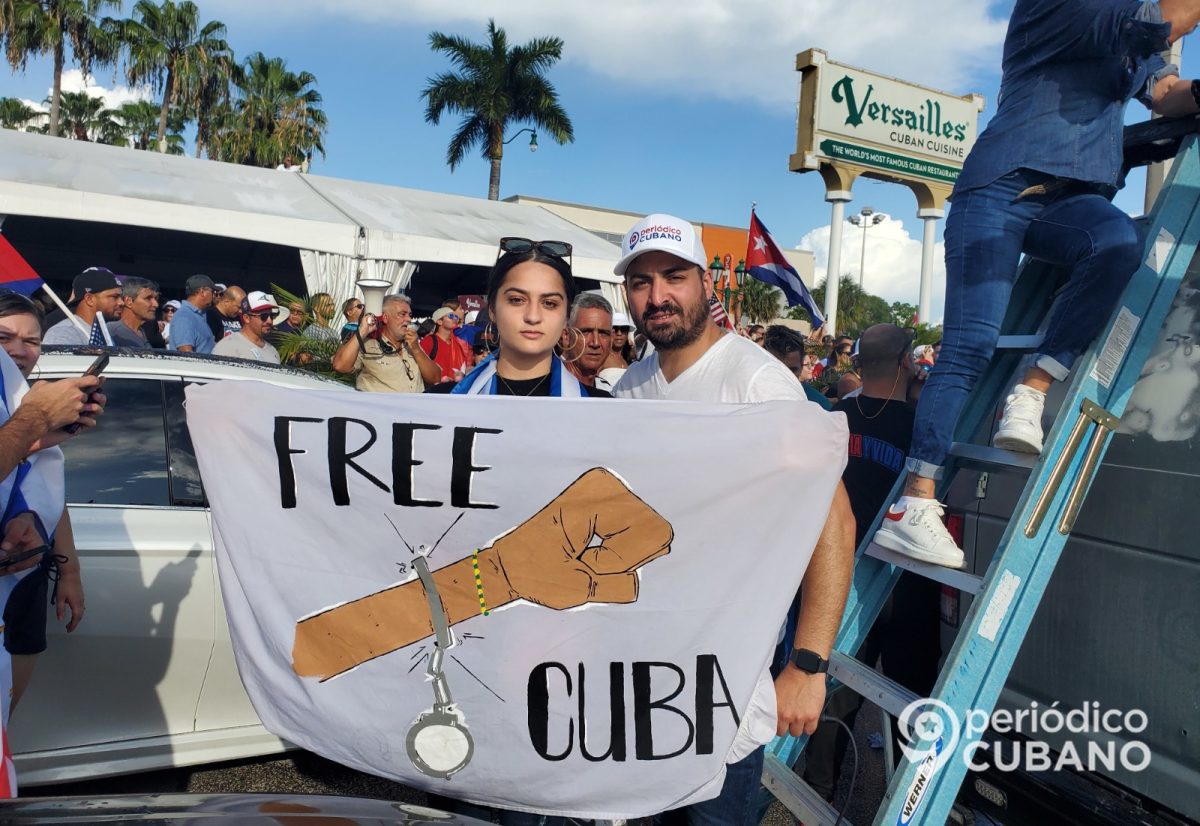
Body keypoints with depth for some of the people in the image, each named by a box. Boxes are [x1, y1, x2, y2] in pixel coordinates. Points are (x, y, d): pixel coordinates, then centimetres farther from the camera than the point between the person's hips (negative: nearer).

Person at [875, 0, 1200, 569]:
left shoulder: (1131, 46, 27)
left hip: (1071, 196, 7)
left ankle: (1030, 393, -22)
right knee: (971, 345, -17)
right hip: (1004, 186, -6)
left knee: (1120, 241, -30)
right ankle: (913, 506, -18)